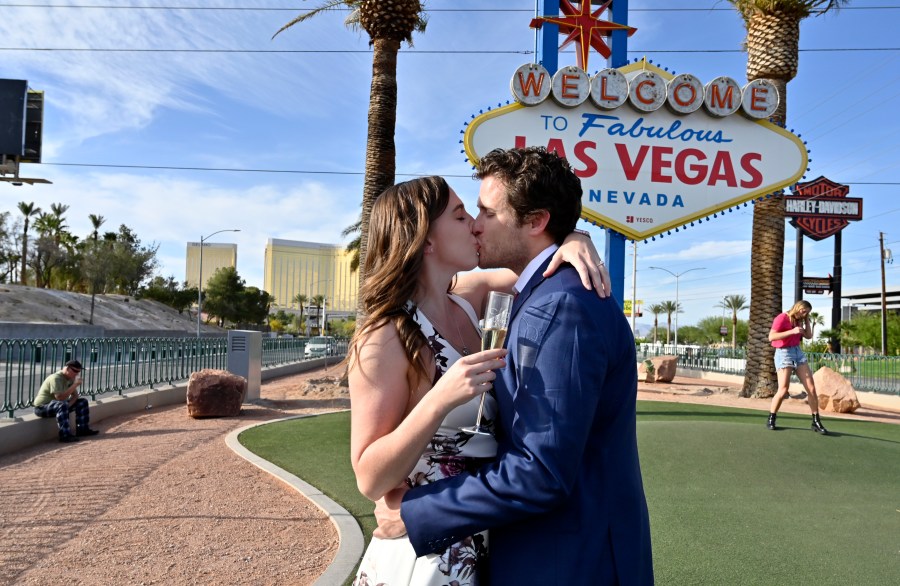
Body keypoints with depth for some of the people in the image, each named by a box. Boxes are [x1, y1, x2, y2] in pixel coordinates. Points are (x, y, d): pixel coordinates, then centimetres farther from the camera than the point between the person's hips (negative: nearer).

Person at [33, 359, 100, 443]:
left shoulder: (70, 378, 4)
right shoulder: (55, 378, -25)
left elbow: (75, 395, 7)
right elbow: (59, 397, -35)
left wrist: (69, 404, -15)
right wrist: (75, 385, -32)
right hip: (42, 407, -10)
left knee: (82, 402, 4)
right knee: (62, 405, -39)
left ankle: (82, 429, 7)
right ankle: (65, 436, -38)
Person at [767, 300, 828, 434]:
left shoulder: (798, 321, 14)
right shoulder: (782, 318, -10)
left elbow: (809, 336, 17)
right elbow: (771, 337, -21)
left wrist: (807, 320, 10)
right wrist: (792, 331, -25)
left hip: (798, 352, 7)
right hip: (784, 353, -7)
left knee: (811, 388, 0)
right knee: (783, 390, -14)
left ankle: (816, 422, 8)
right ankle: (771, 419, 4)